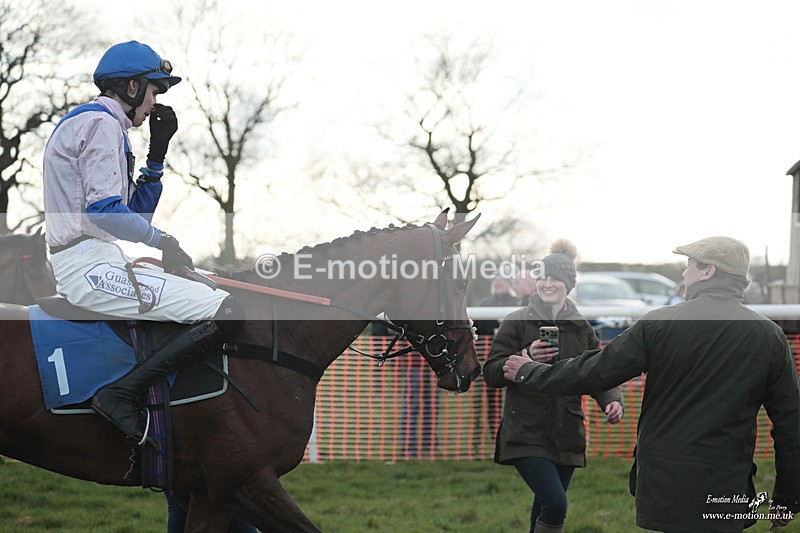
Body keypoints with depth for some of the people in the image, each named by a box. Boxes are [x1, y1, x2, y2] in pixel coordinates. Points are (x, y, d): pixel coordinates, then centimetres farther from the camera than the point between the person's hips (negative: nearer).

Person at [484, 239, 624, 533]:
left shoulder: (582, 329, 10)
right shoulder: (516, 323, -2)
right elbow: (491, 373, -6)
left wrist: (612, 401, -10)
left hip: (566, 437, 5)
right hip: (526, 435, -4)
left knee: (545, 509, 12)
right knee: (555, 504, -19)